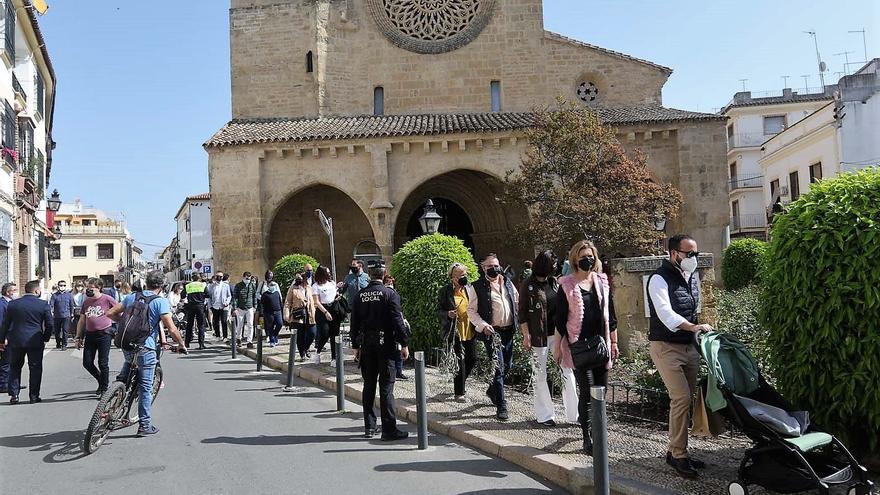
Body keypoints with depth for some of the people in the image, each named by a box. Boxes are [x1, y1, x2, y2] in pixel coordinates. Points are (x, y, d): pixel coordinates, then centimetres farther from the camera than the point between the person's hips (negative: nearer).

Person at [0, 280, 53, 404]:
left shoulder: (12, 304, 2)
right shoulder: (43, 305, -5)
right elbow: (49, 324, -4)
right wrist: (45, 339, 11)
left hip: (16, 341, 2)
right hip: (35, 342, -2)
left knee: (15, 368, 16)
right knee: (35, 369, 7)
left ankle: (14, 395, 12)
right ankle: (34, 396, 8)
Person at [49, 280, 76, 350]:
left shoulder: (69, 295, 4)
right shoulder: (54, 295, 0)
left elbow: (71, 305, 11)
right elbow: (51, 305, -4)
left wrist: (72, 314, 13)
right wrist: (51, 312, -16)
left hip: (66, 316, -1)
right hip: (57, 316, 1)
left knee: (65, 331, -7)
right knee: (57, 331, 9)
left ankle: (64, 344, -1)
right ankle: (58, 344, 24)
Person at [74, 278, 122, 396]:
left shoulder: (107, 299, -7)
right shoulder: (86, 302, 11)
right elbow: (82, 321, 18)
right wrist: (78, 337, 14)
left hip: (104, 334, -5)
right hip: (90, 334, 6)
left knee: (103, 363, -1)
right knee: (87, 363, 3)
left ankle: (104, 388, 13)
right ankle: (101, 380, 27)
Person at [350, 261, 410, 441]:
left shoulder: (360, 295, 3)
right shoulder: (389, 294, -9)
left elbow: (355, 323, 7)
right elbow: (398, 320, -11)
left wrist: (356, 346, 15)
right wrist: (404, 344, -5)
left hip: (366, 345, 4)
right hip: (385, 345, -4)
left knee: (369, 386, 13)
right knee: (386, 387, -2)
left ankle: (369, 427, 18)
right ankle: (389, 429, -2)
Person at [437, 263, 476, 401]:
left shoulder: (469, 289, 7)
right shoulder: (445, 291, -5)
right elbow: (438, 310, -1)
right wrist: (448, 314, -21)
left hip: (470, 331, 5)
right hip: (455, 332, -5)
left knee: (472, 359, 9)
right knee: (460, 362, -2)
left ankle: (460, 381, 35)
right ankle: (459, 392, 11)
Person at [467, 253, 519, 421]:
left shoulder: (507, 282, 11)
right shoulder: (477, 287, -4)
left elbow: (517, 301, 20)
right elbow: (471, 311, -3)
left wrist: (518, 321, 8)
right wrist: (483, 325, -16)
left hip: (508, 330, 6)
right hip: (492, 332, -5)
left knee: (507, 365, 13)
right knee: (498, 368, -9)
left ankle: (492, 390, 39)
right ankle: (501, 406, -1)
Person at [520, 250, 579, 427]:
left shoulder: (555, 282, 8)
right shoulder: (528, 285, -6)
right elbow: (522, 313, -6)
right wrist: (526, 336, -12)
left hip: (557, 333, 5)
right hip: (538, 336, -5)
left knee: (568, 371, 1)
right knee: (540, 375, 5)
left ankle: (574, 414, 6)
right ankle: (544, 415, 15)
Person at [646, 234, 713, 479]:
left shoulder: (692, 277, 11)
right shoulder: (660, 278, -14)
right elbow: (665, 314, -26)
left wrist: (697, 333, 20)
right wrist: (694, 327, -36)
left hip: (689, 347, 8)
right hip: (666, 346, -8)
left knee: (685, 399, 10)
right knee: (681, 397, -13)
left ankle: (675, 451, 21)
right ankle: (679, 455, -3)